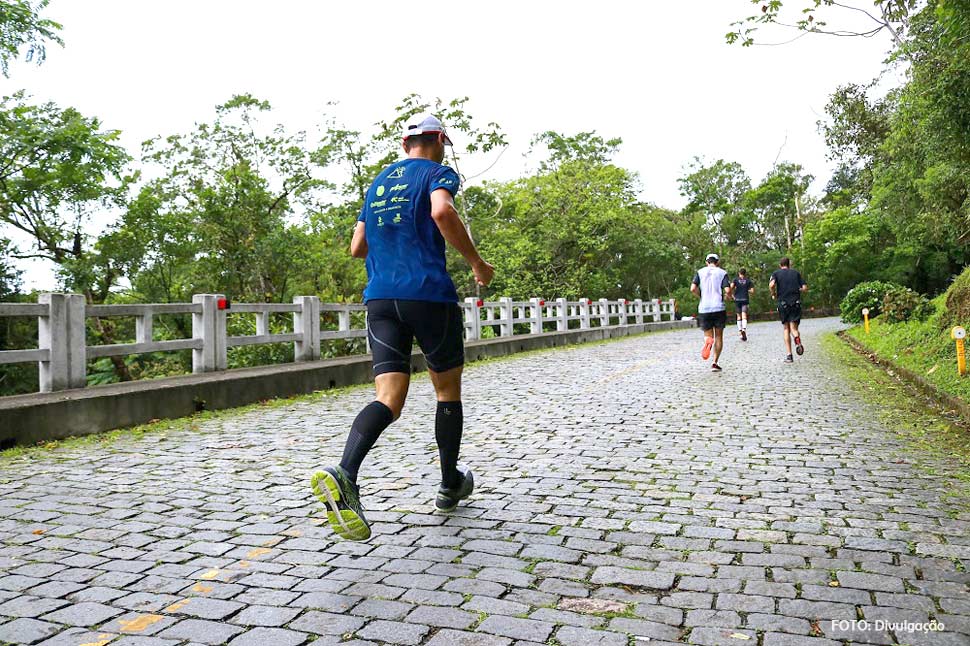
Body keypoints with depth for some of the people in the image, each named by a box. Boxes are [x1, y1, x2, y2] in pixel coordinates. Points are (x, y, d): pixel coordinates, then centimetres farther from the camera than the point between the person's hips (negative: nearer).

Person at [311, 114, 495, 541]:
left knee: (389, 398, -4)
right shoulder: (437, 172, 4)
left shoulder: (378, 182, 24)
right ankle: (449, 485, 25)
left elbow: (357, 248, 25)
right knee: (448, 390, 13)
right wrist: (476, 262, -10)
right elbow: (442, 211, -19)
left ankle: (343, 473, -31)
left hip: (380, 298, 5)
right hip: (429, 293, -5)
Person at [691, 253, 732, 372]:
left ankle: (708, 341, -26)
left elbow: (693, 288, -4)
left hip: (704, 309, 1)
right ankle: (715, 363, 6)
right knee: (719, 336, 11)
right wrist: (728, 296, 14)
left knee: (708, 335, 11)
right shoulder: (722, 273, 3)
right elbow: (727, 290, -8)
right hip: (719, 308, -1)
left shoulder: (700, 272, 7)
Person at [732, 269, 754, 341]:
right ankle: (744, 329, -35)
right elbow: (752, 291, 2)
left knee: (739, 317, 11)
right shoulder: (748, 281, 7)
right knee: (744, 316, -10)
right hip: (745, 300, -1)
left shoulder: (735, 280, 5)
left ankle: (740, 332, 9)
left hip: (737, 300, 1)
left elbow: (731, 287, -11)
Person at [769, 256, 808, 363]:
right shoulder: (796, 273, 12)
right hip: (796, 303, 1)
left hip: (783, 303, -1)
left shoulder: (776, 273, 6)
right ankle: (797, 338, -36)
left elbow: (771, 285, -14)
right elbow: (805, 288, 5)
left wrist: (773, 294, 3)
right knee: (793, 328, 1)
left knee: (786, 329, 10)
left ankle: (789, 355, 3)